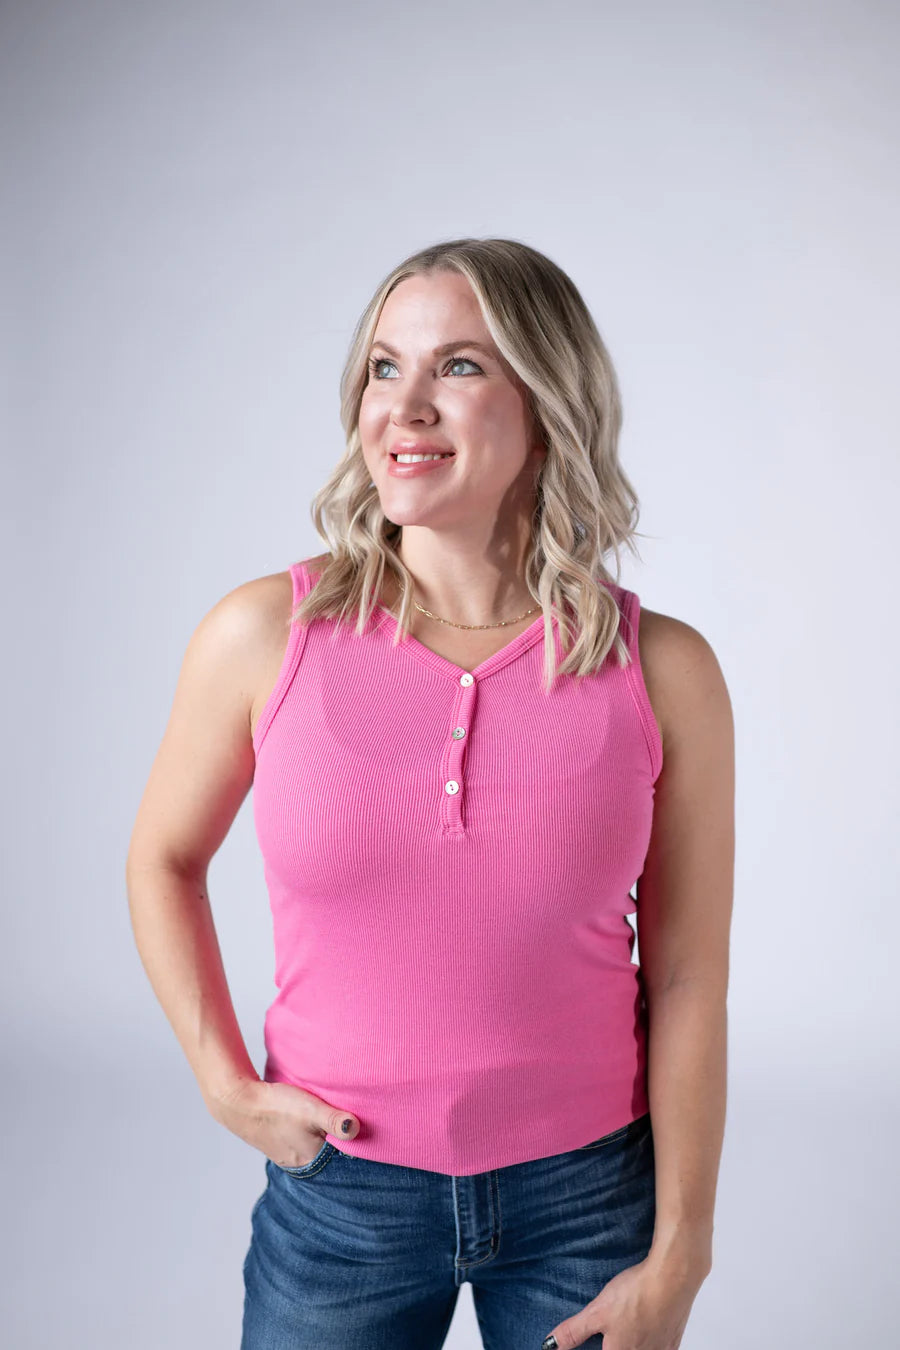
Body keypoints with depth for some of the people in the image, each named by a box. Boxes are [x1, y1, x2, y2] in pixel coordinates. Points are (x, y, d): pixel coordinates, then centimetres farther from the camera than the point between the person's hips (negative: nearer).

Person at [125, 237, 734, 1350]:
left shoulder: (664, 673, -11)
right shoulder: (262, 636, -11)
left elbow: (687, 984, -6)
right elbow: (163, 860, 5)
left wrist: (677, 1258, -3)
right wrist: (226, 1085, -1)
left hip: (587, 1192, 0)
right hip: (337, 1193, 1)